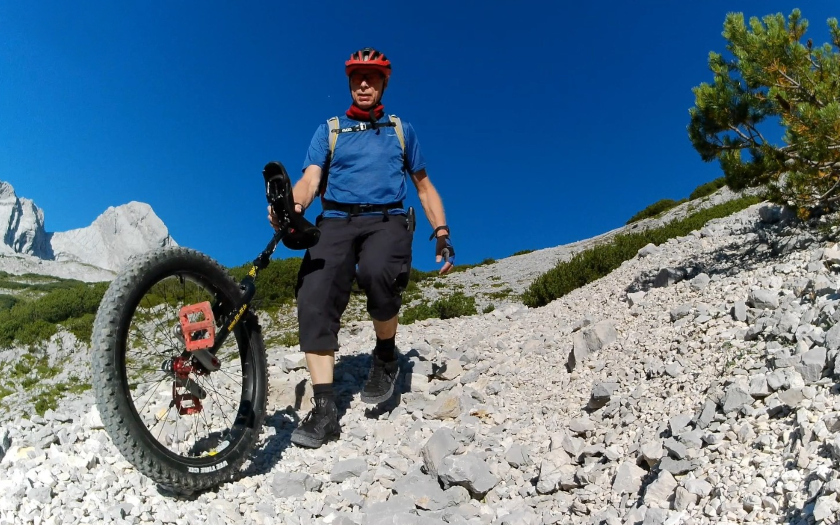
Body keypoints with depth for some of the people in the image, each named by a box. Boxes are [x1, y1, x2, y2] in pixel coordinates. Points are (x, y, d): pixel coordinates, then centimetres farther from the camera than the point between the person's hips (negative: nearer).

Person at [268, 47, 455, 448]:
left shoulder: (402, 130, 20)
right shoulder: (328, 131, 18)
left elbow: (424, 186, 22)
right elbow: (310, 179, 3)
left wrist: (442, 234, 9)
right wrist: (292, 205, -21)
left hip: (388, 221, -1)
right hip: (336, 222, 1)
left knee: (376, 271, -36)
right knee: (314, 297, -26)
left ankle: (386, 357, -9)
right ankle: (325, 409, -21)